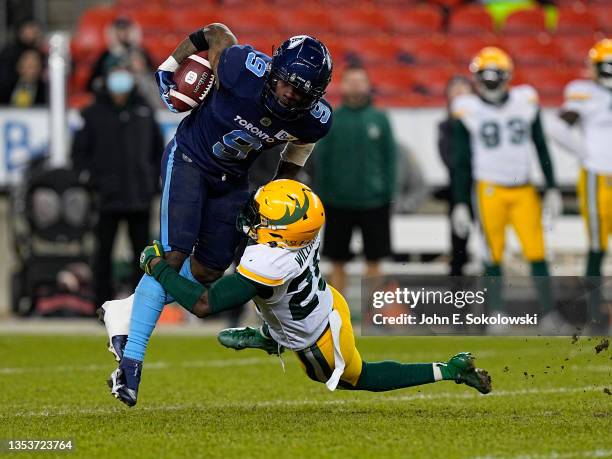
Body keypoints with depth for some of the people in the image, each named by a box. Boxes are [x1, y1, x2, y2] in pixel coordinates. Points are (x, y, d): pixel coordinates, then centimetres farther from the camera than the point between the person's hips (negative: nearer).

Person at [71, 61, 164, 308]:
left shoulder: (144, 111, 10)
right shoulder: (94, 113, 2)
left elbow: (158, 148, 17)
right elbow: (79, 151, 3)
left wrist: (154, 179, 8)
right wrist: (90, 178, -8)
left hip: (139, 195, 2)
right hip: (107, 195, -2)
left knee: (142, 249, 4)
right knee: (104, 250, 0)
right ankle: (103, 303, 5)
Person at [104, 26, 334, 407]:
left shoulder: (315, 119, -20)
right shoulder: (246, 71, -33)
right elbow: (216, 33, -13)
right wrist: (170, 66, -5)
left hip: (232, 180, 5)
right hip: (189, 158, -5)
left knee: (209, 271, 4)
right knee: (174, 255, -17)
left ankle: (127, 315, 20)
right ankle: (132, 358, -16)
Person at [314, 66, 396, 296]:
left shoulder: (379, 119, 0)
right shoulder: (332, 120, 0)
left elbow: (390, 157, 3)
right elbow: (321, 159, 3)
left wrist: (388, 192, -3)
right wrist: (322, 194, -1)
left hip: (373, 201, 0)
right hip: (338, 202, 0)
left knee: (374, 261, 6)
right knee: (337, 262, 6)